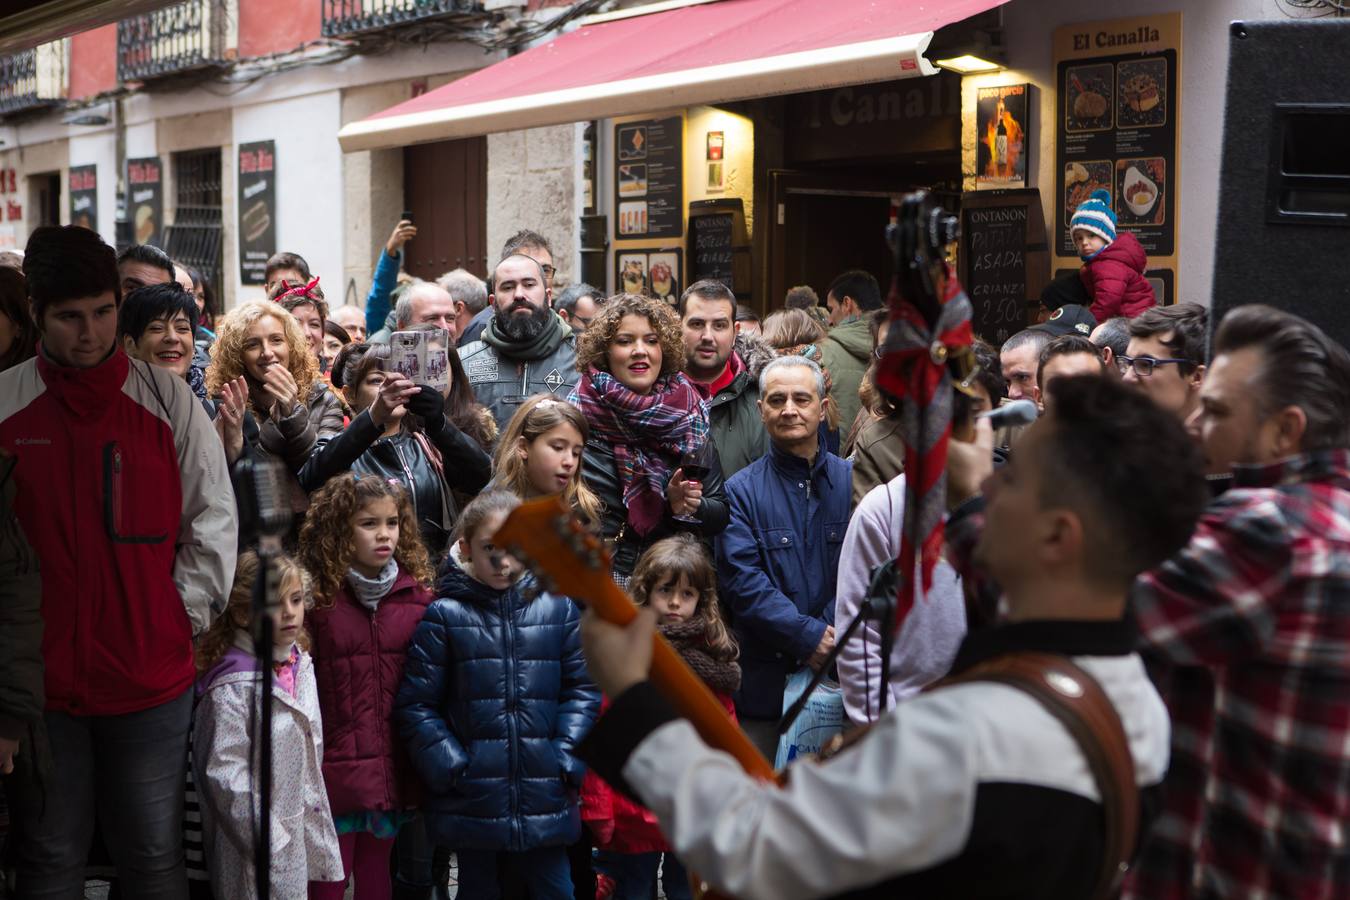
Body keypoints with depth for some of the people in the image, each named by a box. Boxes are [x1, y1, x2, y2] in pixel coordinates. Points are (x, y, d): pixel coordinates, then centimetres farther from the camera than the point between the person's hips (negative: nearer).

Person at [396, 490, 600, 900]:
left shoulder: (558, 609, 2)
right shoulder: (445, 615, -4)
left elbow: (582, 689, 6)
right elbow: (416, 705, -4)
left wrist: (568, 759, -4)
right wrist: (450, 768, -10)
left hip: (545, 800, 2)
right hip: (471, 800, -1)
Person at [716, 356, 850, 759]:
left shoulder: (853, 480, 6)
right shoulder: (741, 490, 3)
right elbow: (742, 580, -8)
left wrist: (836, 636, -16)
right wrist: (810, 636, -16)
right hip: (768, 678, -1)